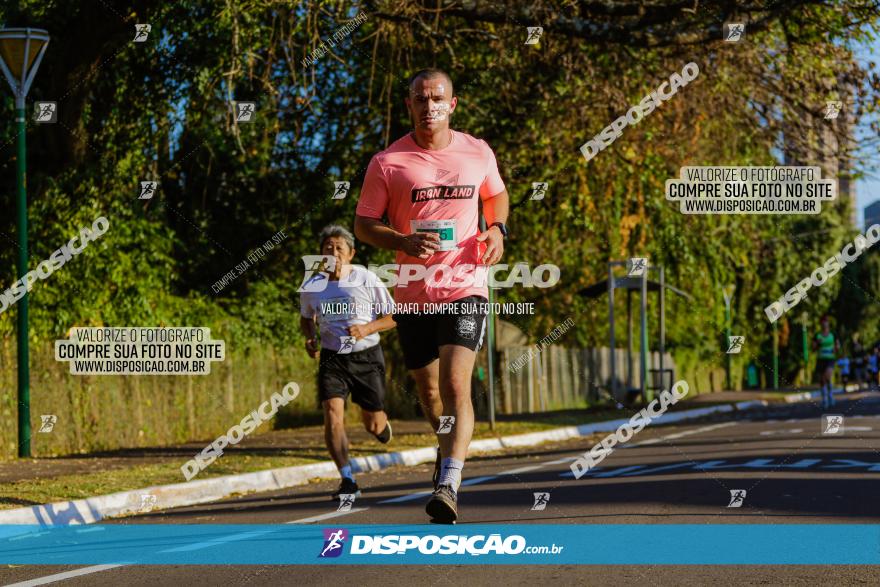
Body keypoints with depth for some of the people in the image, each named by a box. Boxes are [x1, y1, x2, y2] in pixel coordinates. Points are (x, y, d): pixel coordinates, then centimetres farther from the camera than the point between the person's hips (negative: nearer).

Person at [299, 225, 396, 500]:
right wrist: (309, 337, -1)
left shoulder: (367, 280, -7)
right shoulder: (312, 286, 1)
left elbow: (392, 317, -1)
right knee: (332, 414, -20)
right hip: (332, 358, 1)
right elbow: (306, 317, 20)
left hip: (367, 356, -1)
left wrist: (367, 328, -19)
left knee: (373, 424, 6)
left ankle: (383, 427, 47)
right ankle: (348, 480, -19)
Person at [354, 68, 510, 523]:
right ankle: (450, 448, 43)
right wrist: (404, 242, -15)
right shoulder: (387, 162, -2)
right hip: (412, 293, 1)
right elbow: (363, 224, 3)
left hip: (465, 286, -1)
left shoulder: (478, 153, 4)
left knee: (456, 384, -18)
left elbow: (496, 195, 23)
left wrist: (497, 228, 2)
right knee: (428, 391, 12)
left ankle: (448, 486, -24)